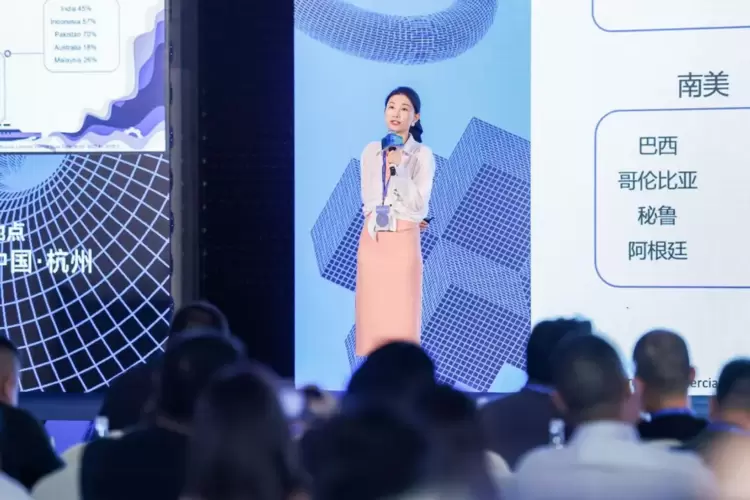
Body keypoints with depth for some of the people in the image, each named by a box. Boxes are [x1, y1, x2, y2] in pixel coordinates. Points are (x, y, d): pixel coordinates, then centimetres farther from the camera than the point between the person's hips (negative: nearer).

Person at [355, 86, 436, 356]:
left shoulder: (422, 155, -3)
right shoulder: (370, 151, 10)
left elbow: (418, 203, -10)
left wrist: (398, 168, -18)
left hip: (402, 241, -4)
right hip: (372, 239, 4)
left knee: (401, 318, -5)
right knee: (372, 316, 3)